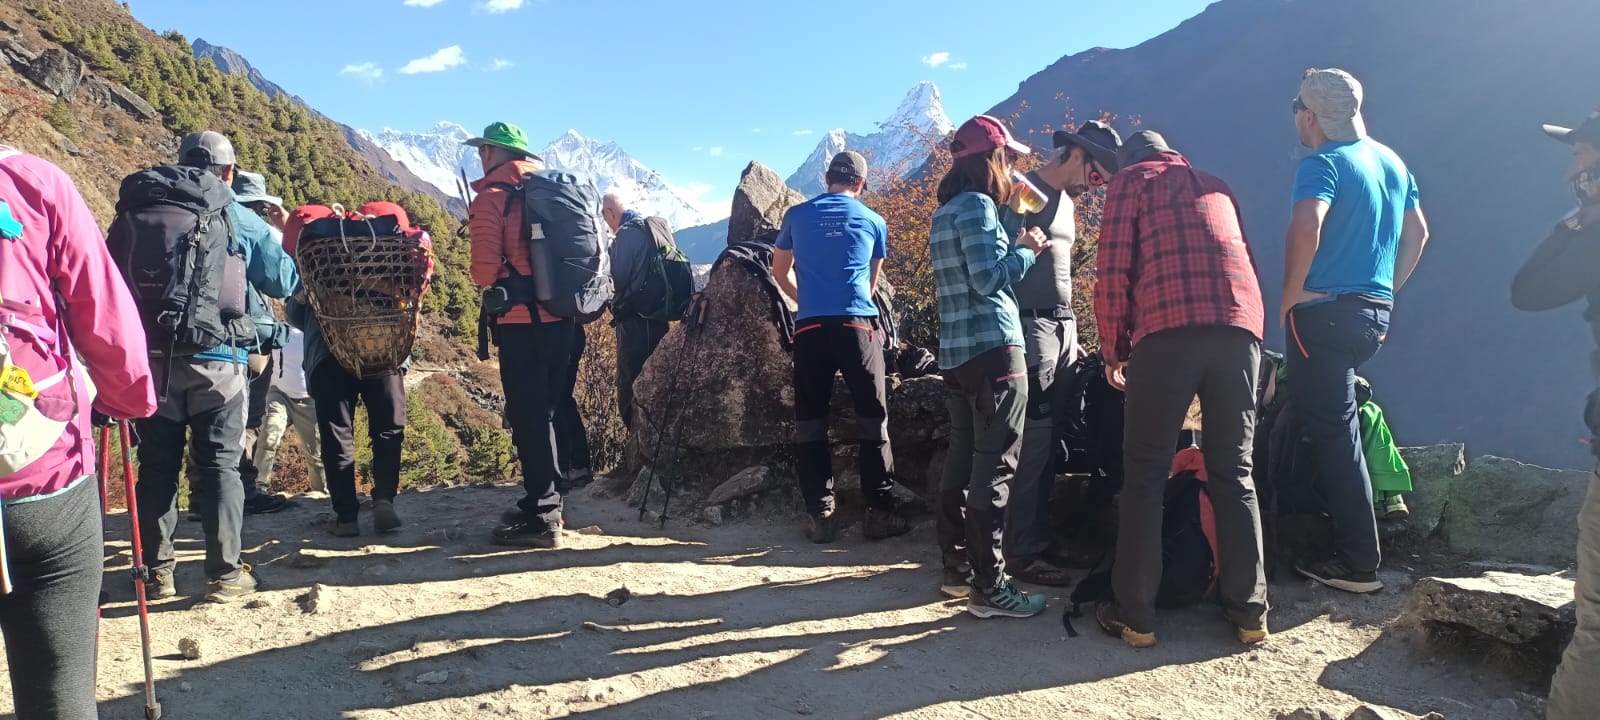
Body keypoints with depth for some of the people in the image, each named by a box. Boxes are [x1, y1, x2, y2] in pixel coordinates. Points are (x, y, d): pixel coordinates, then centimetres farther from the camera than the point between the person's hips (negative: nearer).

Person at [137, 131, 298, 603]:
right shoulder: (239, 219, -1)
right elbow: (284, 282, 3)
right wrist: (281, 244, 22)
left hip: (153, 355, 3)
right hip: (216, 358, -2)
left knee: (157, 465, 11)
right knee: (220, 464, 3)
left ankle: (157, 571, 17)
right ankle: (225, 573, 5)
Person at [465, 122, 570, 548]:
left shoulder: (492, 198, -7)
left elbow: (484, 270, -13)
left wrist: (486, 277, 8)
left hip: (522, 324, -7)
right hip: (561, 318, 7)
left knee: (527, 418, -1)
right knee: (543, 413, 17)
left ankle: (542, 519, 3)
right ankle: (543, 502, 27)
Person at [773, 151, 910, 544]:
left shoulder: (797, 215, 11)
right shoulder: (873, 221, 10)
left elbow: (780, 271, 22)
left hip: (810, 327, 1)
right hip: (857, 324, -1)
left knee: (810, 422, 6)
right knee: (873, 420, 6)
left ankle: (821, 516, 6)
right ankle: (878, 513, 8)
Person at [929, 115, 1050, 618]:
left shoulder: (945, 212, 18)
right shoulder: (979, 206, -10)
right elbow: (988, 279, -18)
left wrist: (1014, 245, 16)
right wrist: (1027, 250, -4)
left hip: (957, 352, 10)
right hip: (994, 349, -10)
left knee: (962, 461, 13)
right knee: (994, 467, -7)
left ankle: (958, 568, 21)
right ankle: (988, 586, -4)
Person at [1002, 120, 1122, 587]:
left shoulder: (1067, 201, 20)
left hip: (1062, 327, 9)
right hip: (1031, 327, -9)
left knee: (1054, 440, 8)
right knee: (1034, 440, -9)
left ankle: (1042, 538, 18)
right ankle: (1023, 552, -2)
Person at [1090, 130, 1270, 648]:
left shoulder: (1130, 180, 15)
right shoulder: (1216, 187, 31)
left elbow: (1114, 272, 3)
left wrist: (1113, 350, 11)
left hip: (1168, 329, -5)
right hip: (1241, 328, 5)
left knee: (1145, 474, 2)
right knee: (1234, 473, 11)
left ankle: (1135, 616, 4)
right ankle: (1249, 612, 13)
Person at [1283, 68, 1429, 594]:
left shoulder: (1323, 163, -12)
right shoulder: (1391, 161, 14)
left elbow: (1307, 224, -30)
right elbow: (1417, 232, 21)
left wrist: (1290, 294, -19)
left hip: (1325, 313, -8)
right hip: (1375, 312, 8)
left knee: (1333, 431, -3)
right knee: (1331, 420, 24)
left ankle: (1358, 563, 2)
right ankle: (1331, 517, 32)